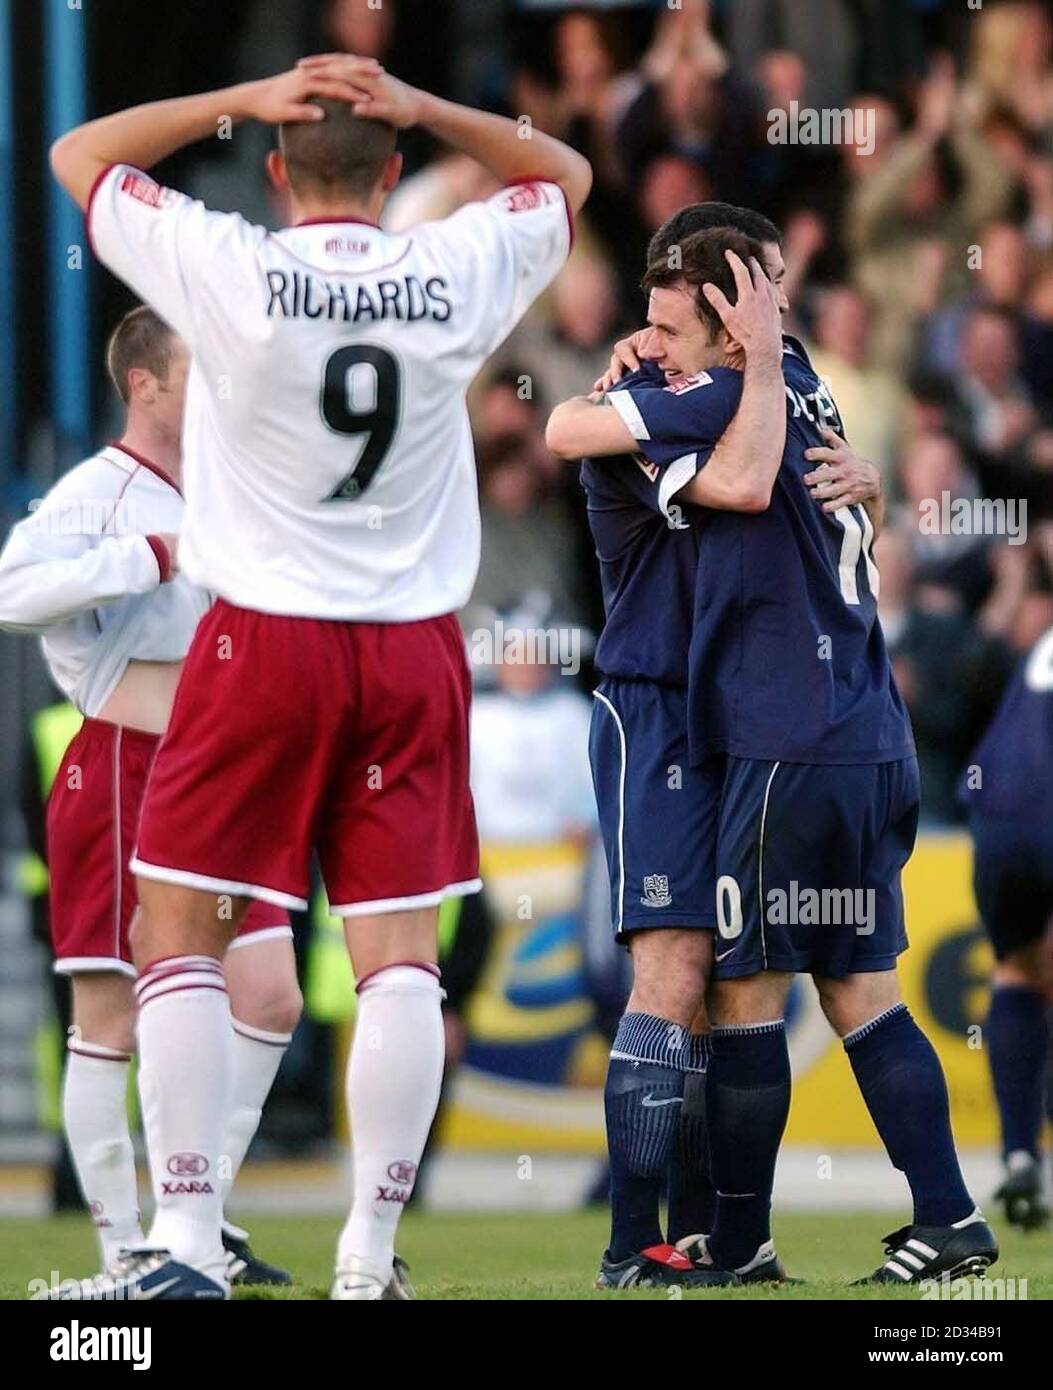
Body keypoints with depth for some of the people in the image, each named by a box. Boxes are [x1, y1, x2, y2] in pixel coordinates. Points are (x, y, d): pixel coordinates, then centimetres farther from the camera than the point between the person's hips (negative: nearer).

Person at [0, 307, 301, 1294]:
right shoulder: (99, 493, -10)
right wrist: (149, 557, -25)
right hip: (120, 776, -8)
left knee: (268, 999, 2)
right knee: (112, 1019, -2)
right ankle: (122, 1249, 3)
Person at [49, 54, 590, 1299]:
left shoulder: (229, 271, -9)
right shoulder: (460, 275, -2)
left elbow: (77, 156, 6)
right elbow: (565, 174, 19)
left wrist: (240, 99, 1)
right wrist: (421, 109, 4)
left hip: (265, 639, -2)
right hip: (413, 648, 2)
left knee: (177, 928, 5)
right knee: (398, 947, 2)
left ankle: (186, 1243, -2)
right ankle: (370, 1256, -1)